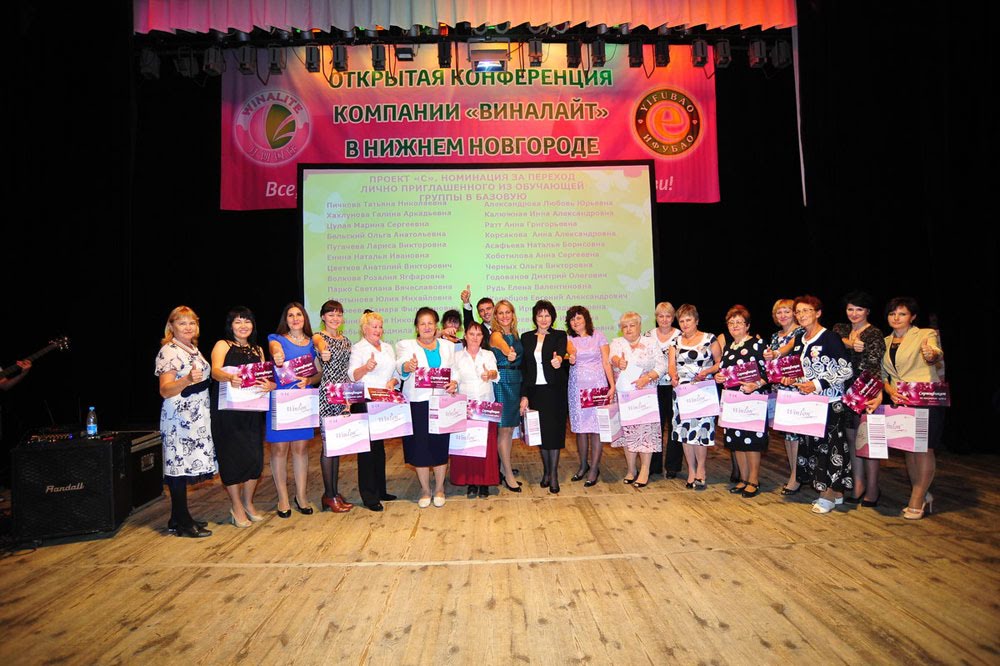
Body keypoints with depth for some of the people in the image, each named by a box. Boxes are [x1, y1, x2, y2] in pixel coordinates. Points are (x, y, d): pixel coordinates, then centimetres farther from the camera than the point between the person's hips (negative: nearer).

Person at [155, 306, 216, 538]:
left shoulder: (193, 349, 14)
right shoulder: (169, 351, -11)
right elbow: (165, 390, -19)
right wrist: (188, 380, -32)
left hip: (196, 418, 9)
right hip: (178, 419, -9)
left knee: (187, 465, 12)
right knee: (179, 465, -3)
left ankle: (180, 518, 21)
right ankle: (182, 523, 4)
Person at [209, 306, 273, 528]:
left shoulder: (257, 350, 16)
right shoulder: (223, 345, 1)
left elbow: (265, 377, 10)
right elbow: (215, 371, -17)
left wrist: (270, 385, -14)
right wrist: (230, 378, -39)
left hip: (252, 410, 4)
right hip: (227, 410, -4)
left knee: (255, 455, 4)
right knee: (232, 457, -1)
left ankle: (248, 503, 23)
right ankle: (236, 508, 15)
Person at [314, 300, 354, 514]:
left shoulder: (345, 340, 15)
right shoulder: (319, 337, -5)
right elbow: (319, 344, -32)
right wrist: (323, 352, -56)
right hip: (326, 394, -6)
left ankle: (335, 492, 19)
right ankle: (329, 495, 7)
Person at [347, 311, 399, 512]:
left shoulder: (388, 348, 16)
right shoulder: (358, 348, -2)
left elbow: (396, 372, 18)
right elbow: (352, 375, -14)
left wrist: (393, 381, -3)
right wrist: (366, 367, -34)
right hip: (364, 403, -6)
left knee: (380, 447, 13)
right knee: (368, 448, -4)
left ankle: (380, 490, 23)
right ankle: (369, 497, 2)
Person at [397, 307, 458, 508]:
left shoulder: (447, 346, 16)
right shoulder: (406, 345, 6)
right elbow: (400, 365, -14)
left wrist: (454, 383, -12)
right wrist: (407, 366, -37)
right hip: (417, 403, -2)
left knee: (441, 445, 4)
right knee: (420, 446, 2)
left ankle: (439, 488, 22)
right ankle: (425, 489, 20)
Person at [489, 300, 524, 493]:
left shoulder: (515, 334, 13)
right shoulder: (496, 335, -11)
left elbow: (520, 358, 12)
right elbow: (503, 346, -35)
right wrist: (510, 353, -57)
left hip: (516, 381, 7)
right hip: (502, 381, -7)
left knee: (510, 428, 12)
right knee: (504, 429, -3)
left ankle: (503, 469, 24)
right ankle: (508, 475, 4)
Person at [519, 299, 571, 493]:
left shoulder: (560, 336, 2)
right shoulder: (526, 337, 8)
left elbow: (561, 351, -20)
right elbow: (524, 367, 6)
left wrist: (558, 359, -45)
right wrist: (524, 395, 1)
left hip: (555, 390, -2)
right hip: (535, 390, 2)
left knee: (554, 430, -2)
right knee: (540, 430, 7)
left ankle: (553, 474, 6)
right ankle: (546, 471, 21)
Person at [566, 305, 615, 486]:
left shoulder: (598, 336, 4)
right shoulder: (569, 340, 9)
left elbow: (606, 362, 2)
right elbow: (567, 358, 0)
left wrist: (612, 385, -6)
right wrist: (569, 360, -24)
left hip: (597, 385, -2)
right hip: (576, 387, 2)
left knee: (596, 427, -4)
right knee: (580, 427, 5)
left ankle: (594, 468, 4)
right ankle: (583, 465, 19)